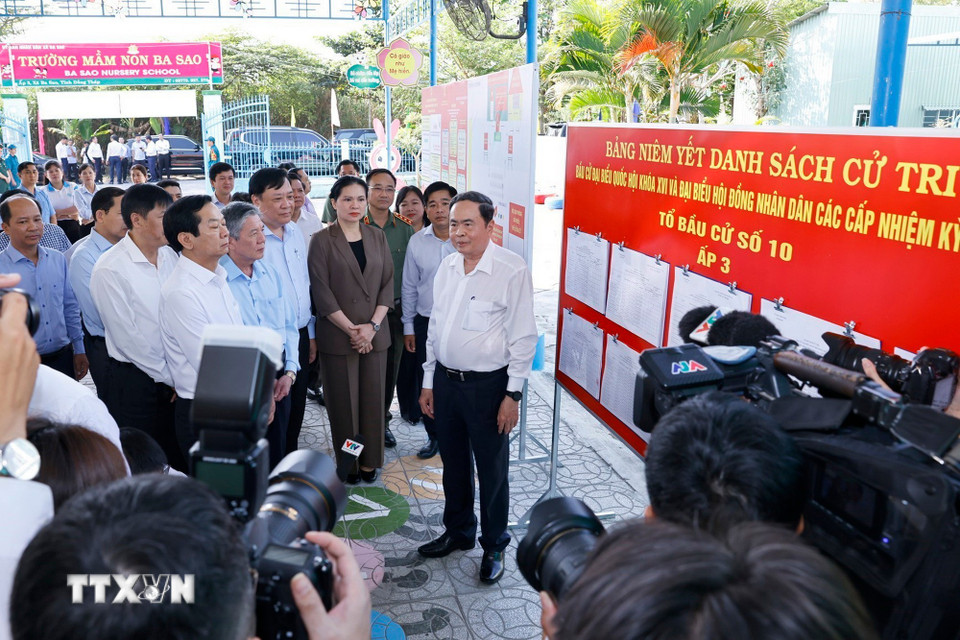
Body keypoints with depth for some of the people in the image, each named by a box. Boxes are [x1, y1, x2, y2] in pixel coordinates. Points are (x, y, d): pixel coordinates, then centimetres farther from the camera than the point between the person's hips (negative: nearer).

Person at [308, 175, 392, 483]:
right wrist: (351, 329, -12)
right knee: (343, 400, 4)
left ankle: (370, 461, 22)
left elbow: (388, 284, 6)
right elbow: (321, 291, -8)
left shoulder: (377, 236, 9)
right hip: (337, 335, -3)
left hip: (374, 333, 3)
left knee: (372, 397, 7)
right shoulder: (322, 240, -3)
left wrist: (373, 325, -6)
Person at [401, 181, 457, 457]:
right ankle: (434, 436, 30)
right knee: (427, 383, 11)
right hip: (426, 323, 3)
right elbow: (409, 287, 9)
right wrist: (408, 327, 9)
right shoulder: (417, 241, 2)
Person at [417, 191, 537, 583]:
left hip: (487, 384, -6)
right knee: (453, 463, 20)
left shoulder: (512, 270, -14)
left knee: (491, 470, 8)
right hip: (446, 379, 6)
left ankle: (494, 546, 28)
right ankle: (458, 532, 41)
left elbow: (523, 336, -12)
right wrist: (429, 382, 13)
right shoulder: (446, 267, 5)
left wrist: (513, 394, -13)